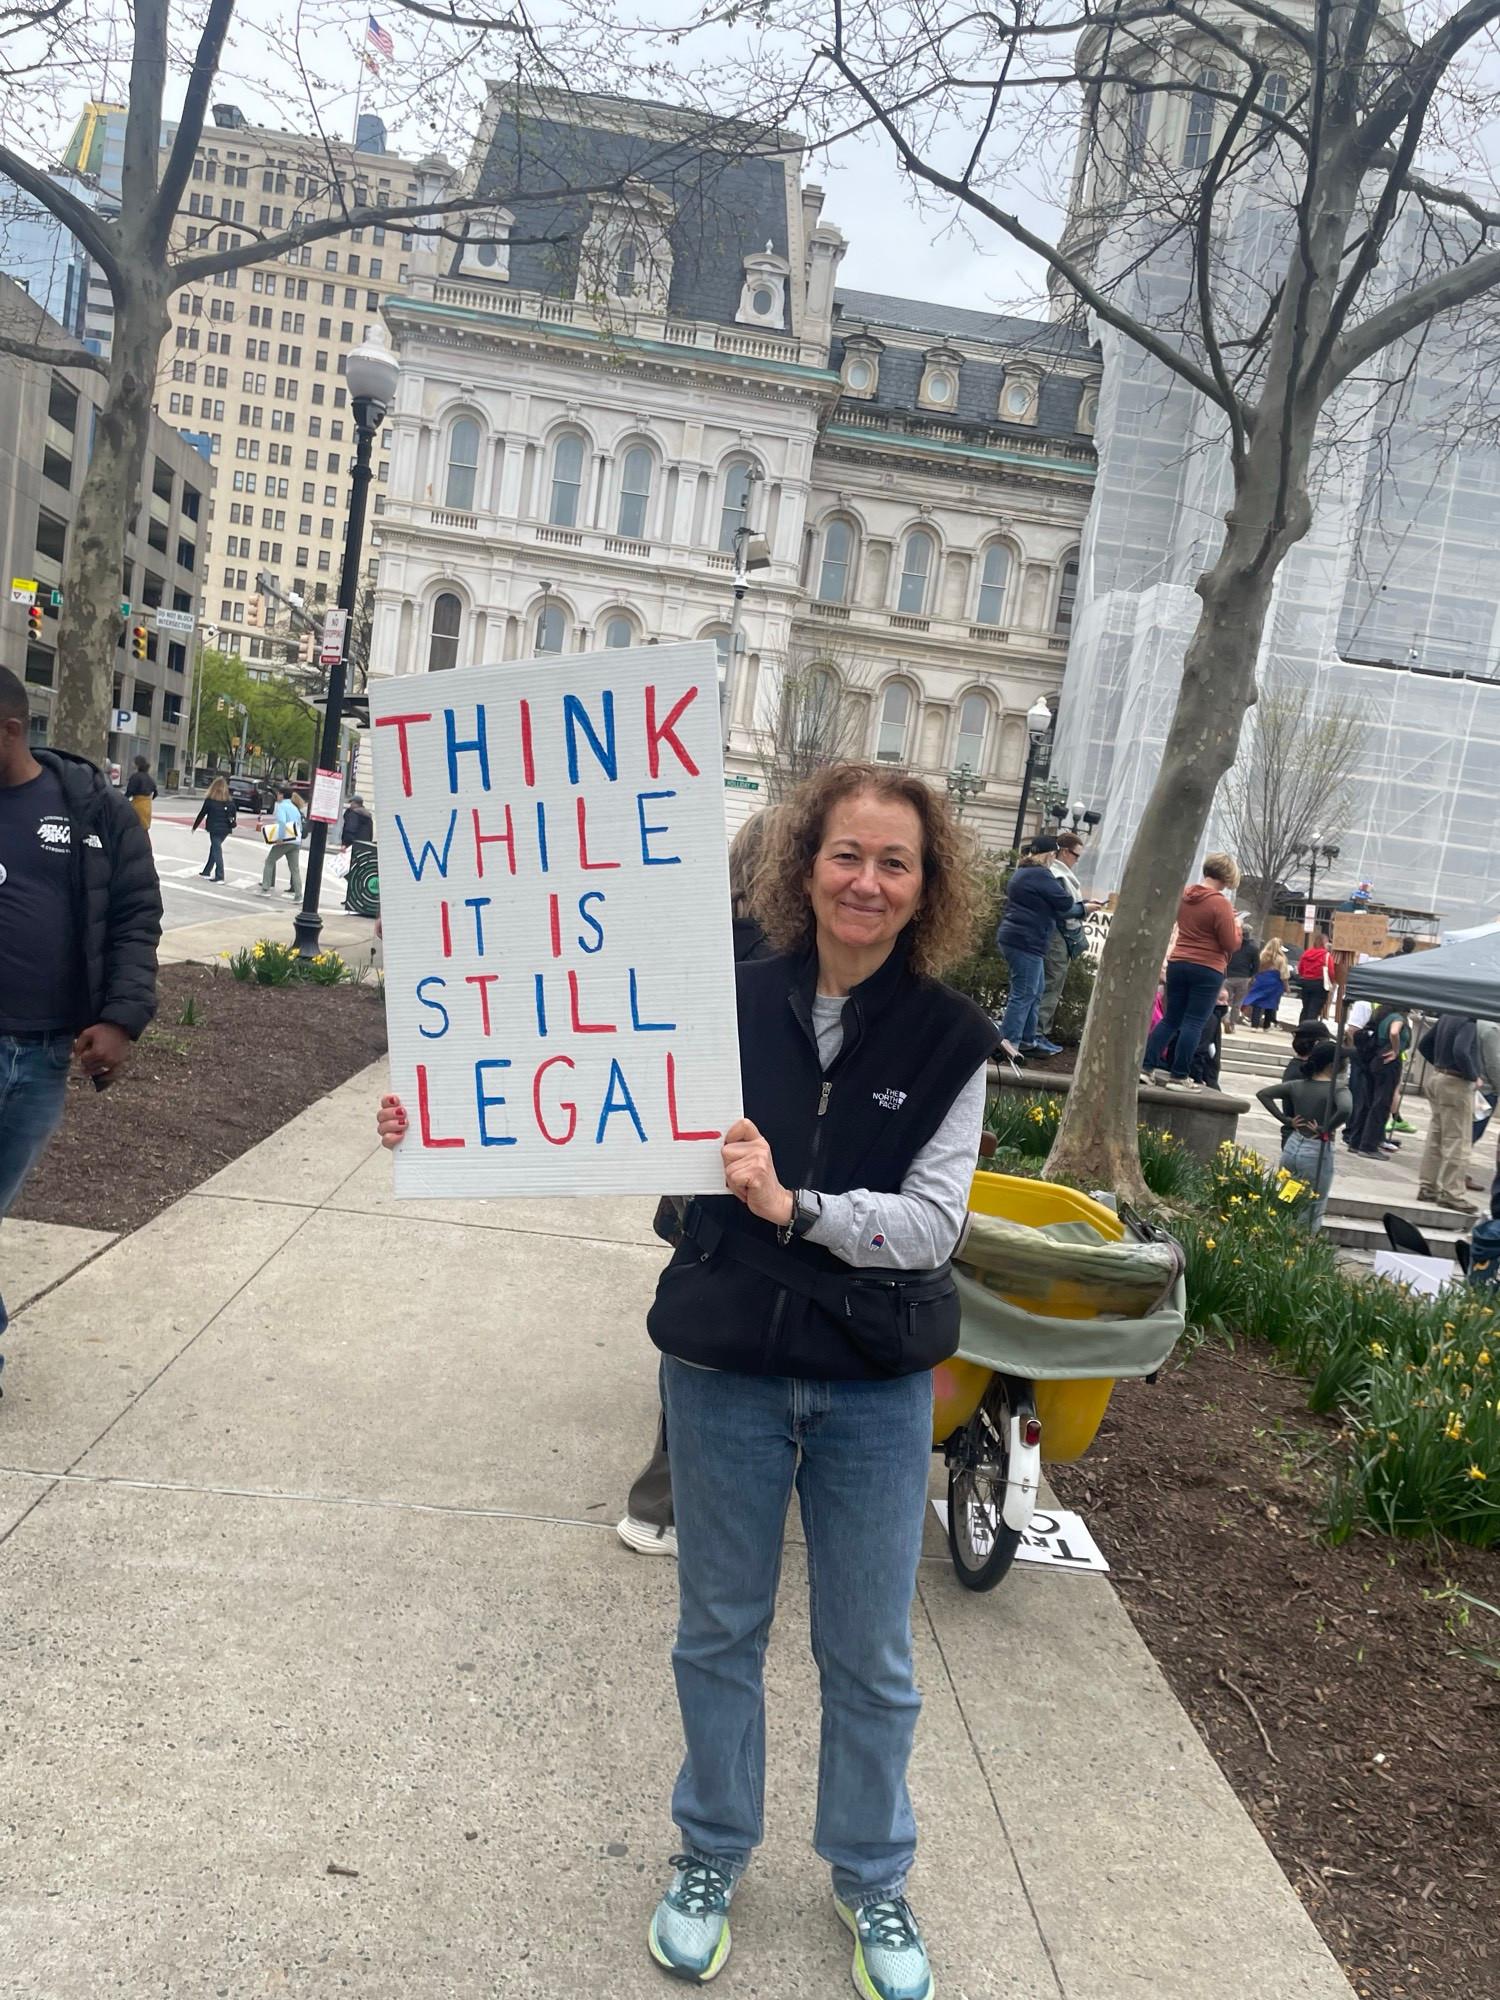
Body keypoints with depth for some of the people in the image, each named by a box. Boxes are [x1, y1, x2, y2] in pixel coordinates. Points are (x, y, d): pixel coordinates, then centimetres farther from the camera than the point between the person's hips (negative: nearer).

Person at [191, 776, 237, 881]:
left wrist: (195, 827, 9)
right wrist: (231, 825, 21)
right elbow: (233, 816, 6)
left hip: (215, 829, -5)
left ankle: (219, 876, -7)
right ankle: (207, 871, 28)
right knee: (214, 849, 19)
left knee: (217, 851, -3)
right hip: (225, 829, 5)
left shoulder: (210, 800, -7)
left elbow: (202, 814, -1)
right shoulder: (230, 801, 3)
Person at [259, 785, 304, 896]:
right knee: (295, 868, 5)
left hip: (284, 841, -6)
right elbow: (300, 825, 18)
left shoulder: (281, 806, -6)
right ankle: (298, 894, -2)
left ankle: (266, 888, 7)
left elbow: (282, 821, -22)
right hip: (295, 841, 6)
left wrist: (280, 837, -23)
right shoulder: (294, 808, 17)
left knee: (269, 861, 9)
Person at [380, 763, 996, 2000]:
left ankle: (873, 1876, 41)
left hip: (876, 1387, 0)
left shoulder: (949, 1039, -9)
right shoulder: (731, 1003, -8)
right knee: (721, 1628, 18)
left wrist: (795, 1205, -28)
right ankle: (713, 1853, 43)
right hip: (726, 1369, 0)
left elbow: (933, 1222, -13)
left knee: (871, 1654, 15)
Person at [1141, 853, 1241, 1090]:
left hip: (1177, 963, 6)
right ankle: (1179, 1076, 0)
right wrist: (1235, 926, 7)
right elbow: (1231, 944, -12)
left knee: (1170, 1019, 12)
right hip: (1207, 970, -6)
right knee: (1194, 1023, -1)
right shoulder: (1220, 903, -15)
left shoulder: (1184, 895, 6)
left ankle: (1146, 1066, 6)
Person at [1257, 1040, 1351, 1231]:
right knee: (1312, 1213, 7)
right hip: (1317, 1153, -5)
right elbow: (1345, 1109, -34)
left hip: (1292, 1147, 5)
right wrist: (1326, 1129, -18)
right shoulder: (1337, 1088, -14)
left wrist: (1286, 1120, 3)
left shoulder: (1297, 1085, 2)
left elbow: (1263, 1093, 5)